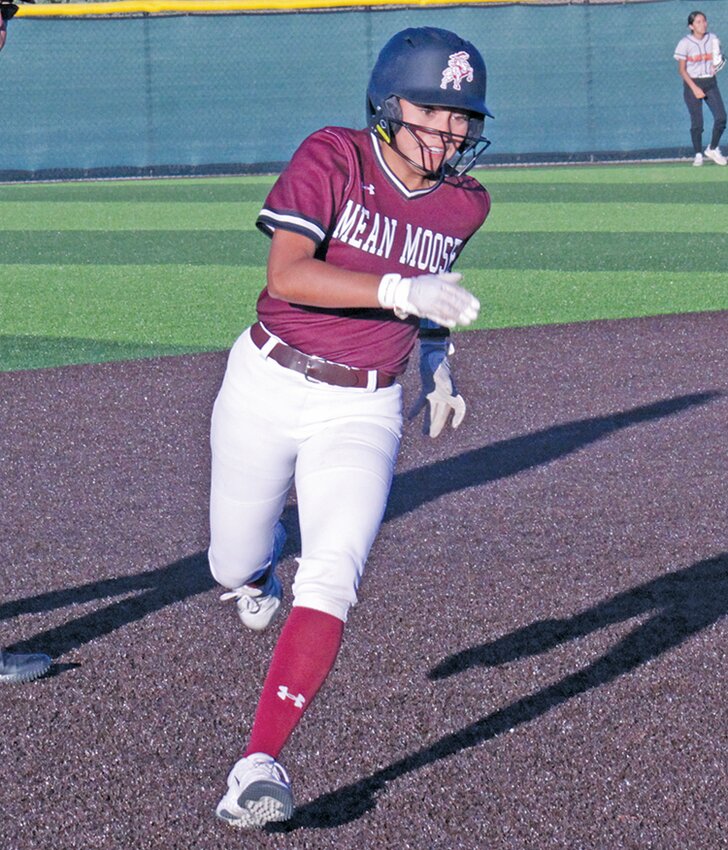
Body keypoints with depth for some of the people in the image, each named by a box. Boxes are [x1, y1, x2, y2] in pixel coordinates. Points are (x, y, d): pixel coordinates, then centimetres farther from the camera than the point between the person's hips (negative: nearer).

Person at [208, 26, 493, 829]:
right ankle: (262, 560, 55)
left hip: (362, 412, 1)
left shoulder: (462, 204, -1)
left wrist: (436, 360, 11)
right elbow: (287, 275, -30)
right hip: (266, 391, -1)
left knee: (331, 579, -19)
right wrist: (401, 292, -40)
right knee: (235, 570, 15)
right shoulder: (332, 159, -16)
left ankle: (259, 763, -20)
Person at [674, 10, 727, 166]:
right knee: (697, 122, -4)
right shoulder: (685, 43, -9)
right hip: (692, 83, -4)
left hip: (710, 83, 4)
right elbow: (681, 70, -8)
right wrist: (694, 88, -16)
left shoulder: (712, 39, 3)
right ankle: (698, 154, 11)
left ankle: (712, 149, 12)